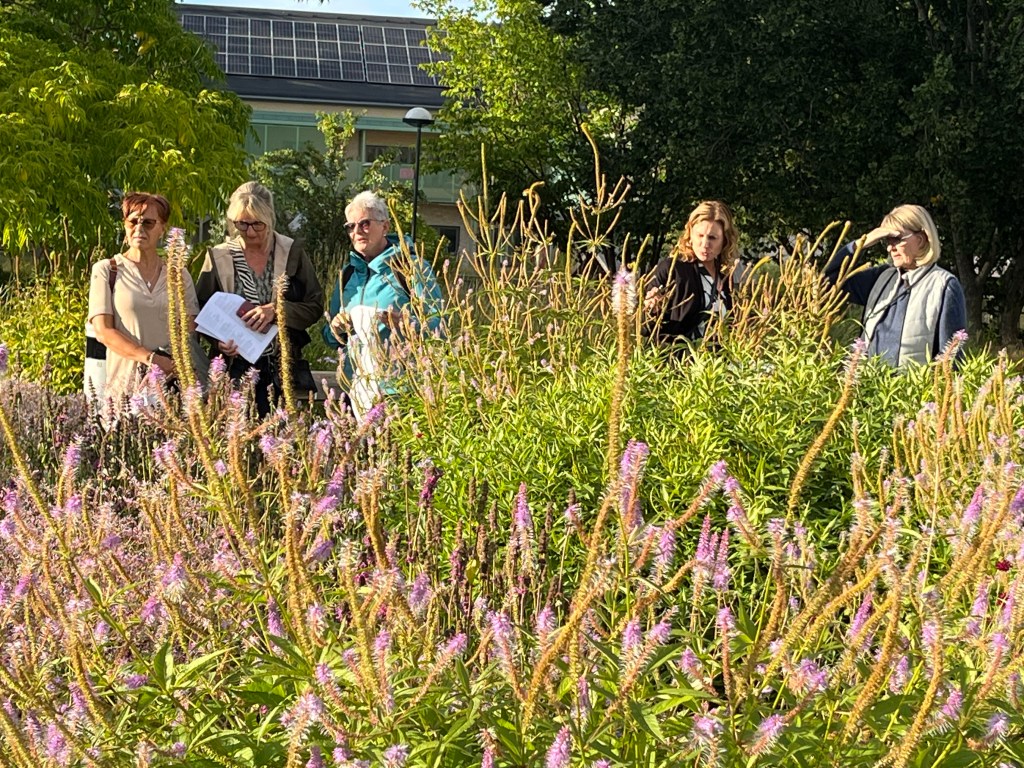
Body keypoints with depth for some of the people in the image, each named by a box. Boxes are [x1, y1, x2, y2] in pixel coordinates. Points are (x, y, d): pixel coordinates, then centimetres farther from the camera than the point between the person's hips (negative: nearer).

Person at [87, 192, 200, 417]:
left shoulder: (179, 276, 12)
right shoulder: (106, 270, 4)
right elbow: (103, 331, -4)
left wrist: (181, 361, -13)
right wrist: (151, 358, -16)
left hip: (173, 381, 2)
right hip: (125, 383, -2)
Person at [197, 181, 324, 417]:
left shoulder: (292, 252, 3)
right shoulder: (218, 257, 3)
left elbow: (315, 305, 2)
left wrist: (277, 310, -15)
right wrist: (218, 340, -13)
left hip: (284, 369, 0)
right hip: (236, 369, 0)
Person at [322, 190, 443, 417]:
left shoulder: (411, 267, -1)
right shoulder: (348, 275, 16)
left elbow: (437, 325, -9)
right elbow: (330, 337, 22)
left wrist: (406, 323, -27)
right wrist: (336, 329, -1)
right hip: (358, 387, 5)